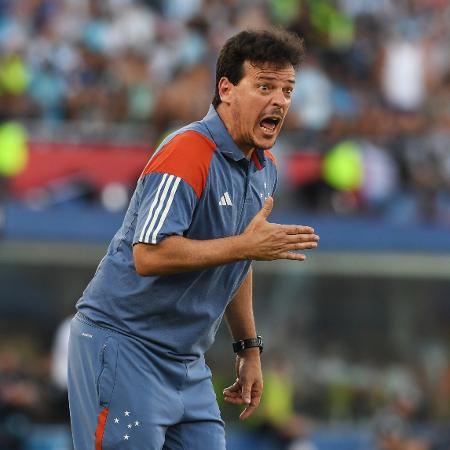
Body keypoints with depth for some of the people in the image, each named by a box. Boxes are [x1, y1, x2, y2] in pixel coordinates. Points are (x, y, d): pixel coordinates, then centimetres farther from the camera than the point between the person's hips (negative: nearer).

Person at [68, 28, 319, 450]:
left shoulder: (264, 167, 10)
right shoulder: (187, 153, -19)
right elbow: (149, 255, -29)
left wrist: (248, 349, 20)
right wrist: (247, 245, -24)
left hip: (187, 362, 9)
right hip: (124, 344, -8)